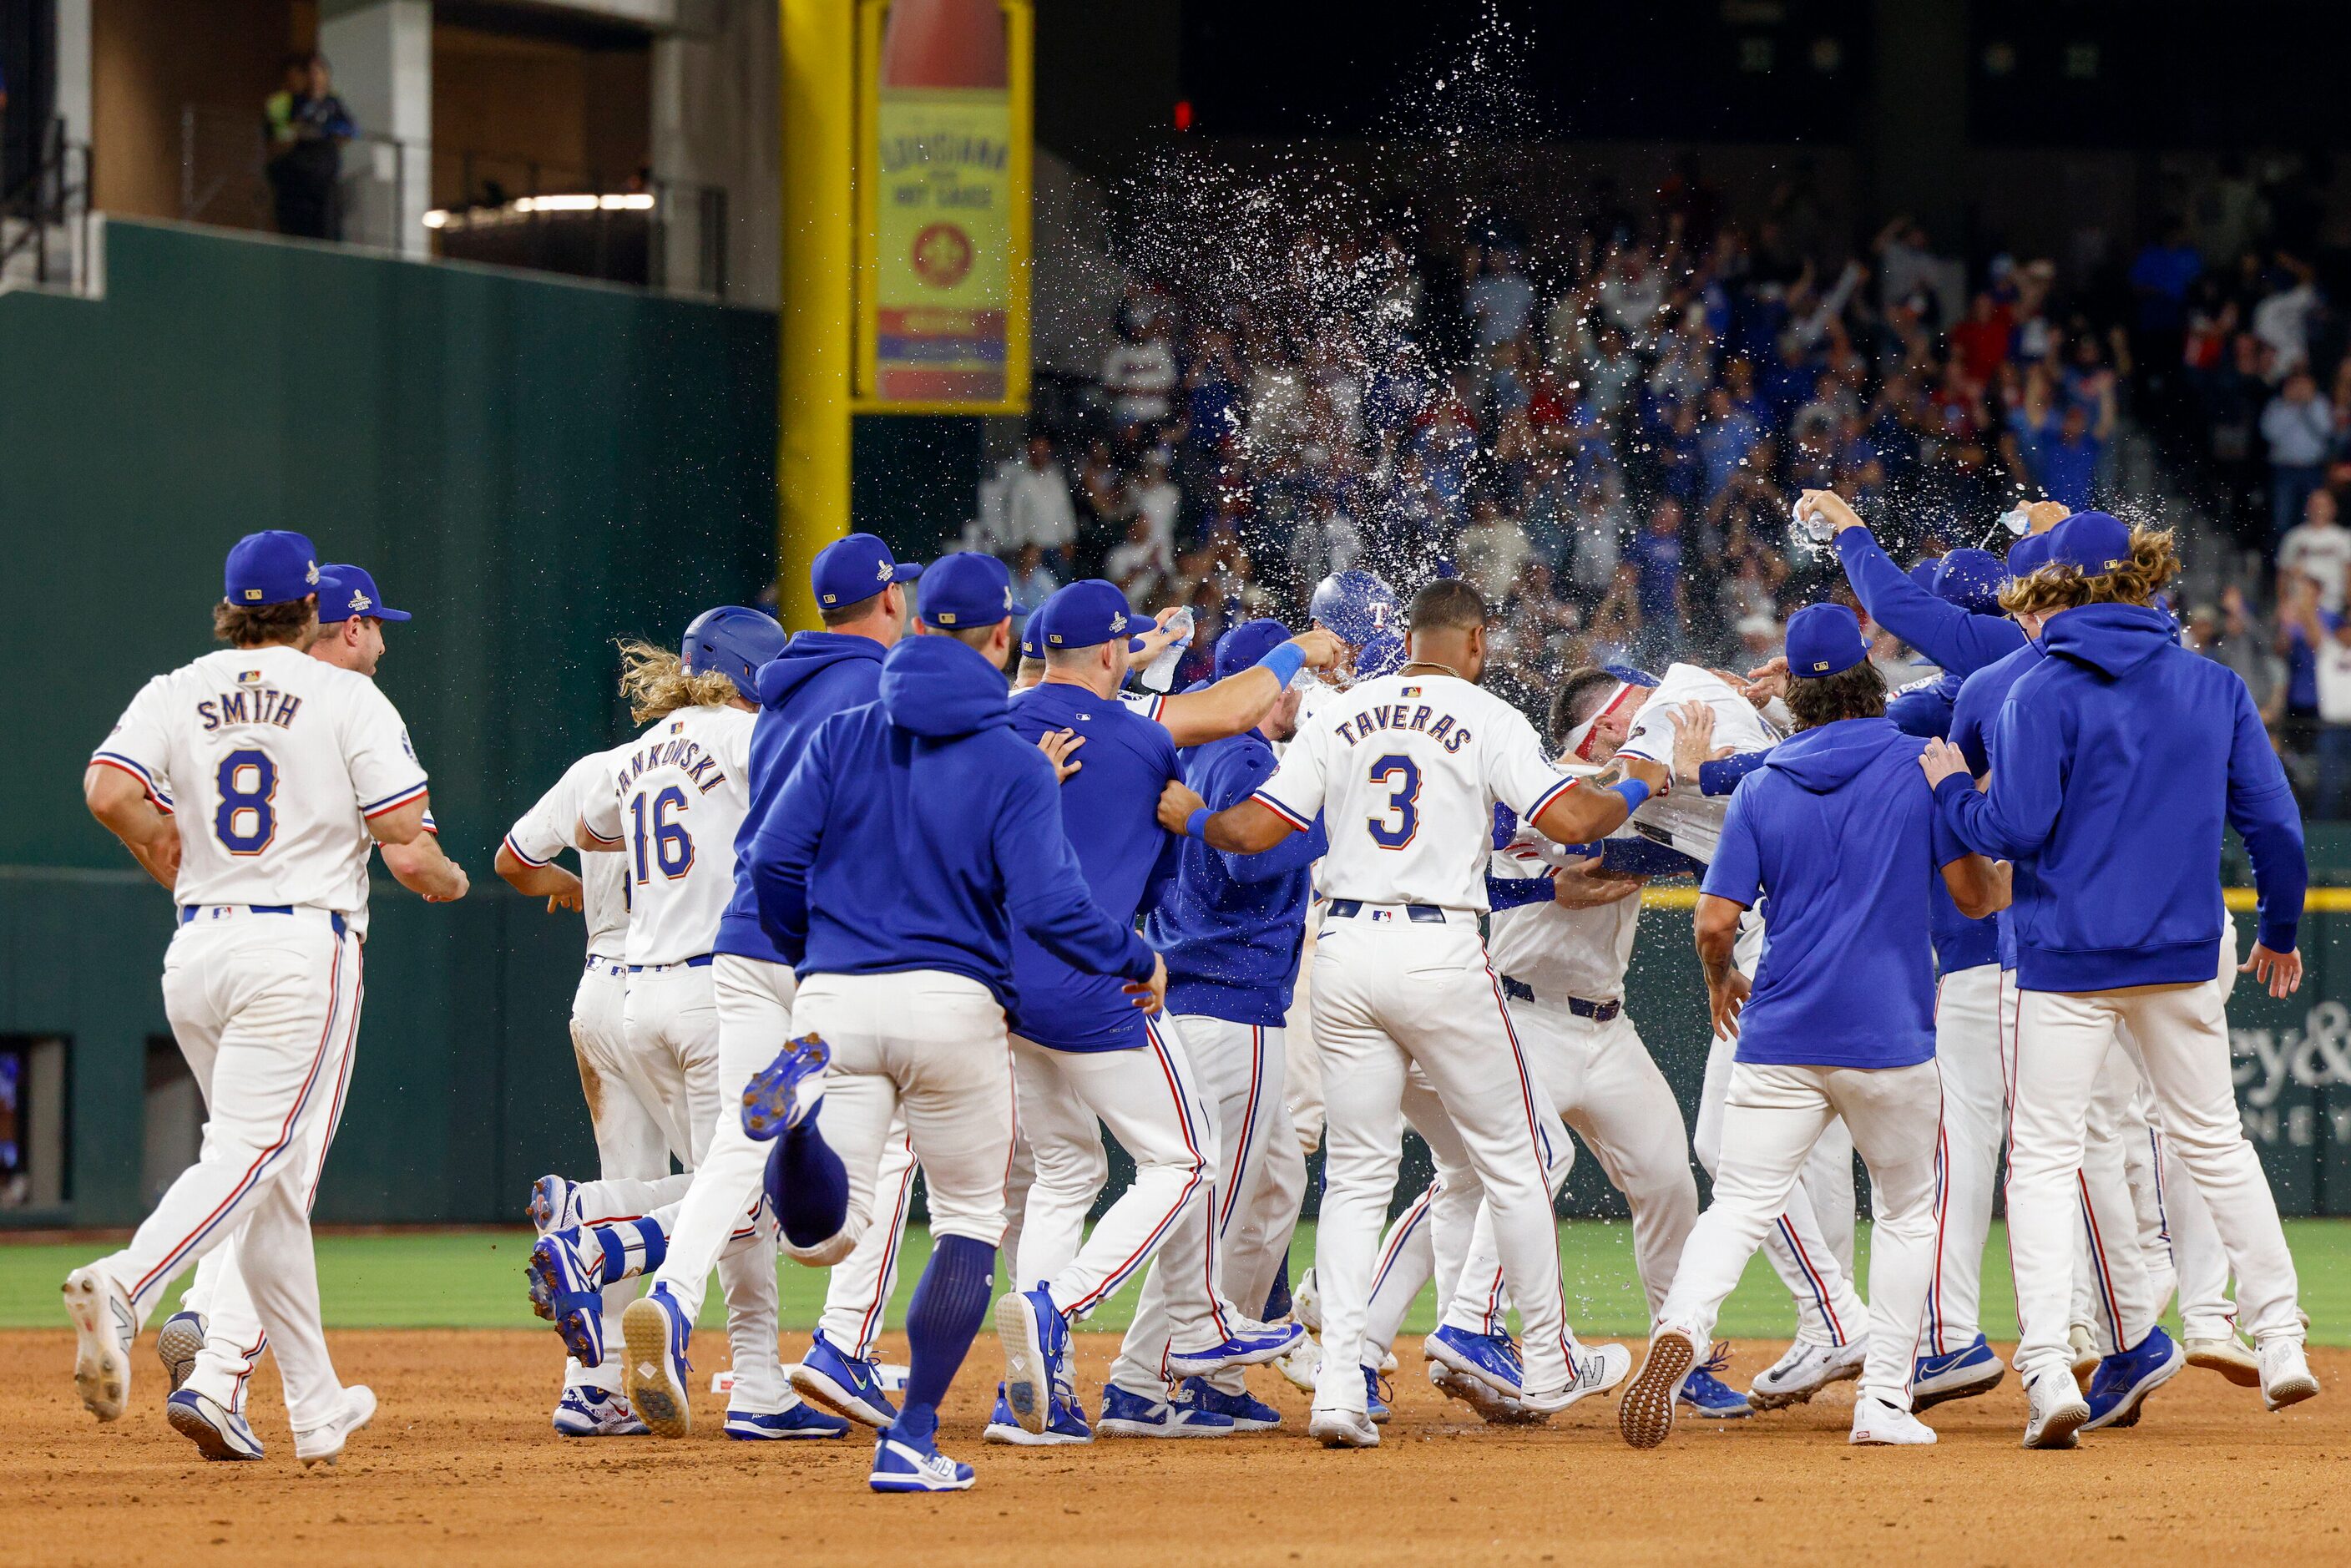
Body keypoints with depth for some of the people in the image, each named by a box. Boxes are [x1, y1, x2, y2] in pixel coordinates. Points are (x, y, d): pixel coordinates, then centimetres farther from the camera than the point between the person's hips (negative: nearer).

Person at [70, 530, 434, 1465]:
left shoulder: (175, 695, 8)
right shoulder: (347, 698, -1)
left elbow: (108, 790, -7)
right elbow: (403, 824, -8)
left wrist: (169, 859, 10)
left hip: (196, 949, 5)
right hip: (301, 947, -5)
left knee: (276, 1178, 13)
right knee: (250, 1155, -14)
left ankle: (316, 1408, 14)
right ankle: (122, 1288, -40)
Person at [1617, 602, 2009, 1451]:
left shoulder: (1763, 784, 4)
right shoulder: (1920, 765, -2)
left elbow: (1715, 919, 1)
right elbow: (1974, 894, -4)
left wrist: (1720, 983, 22)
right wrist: (2011, 883, 19)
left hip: (1780, 1036, 1)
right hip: (1892, 1037, -1)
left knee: (1739, 1207, 0)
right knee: (1906, 1211, 16)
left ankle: (1680, 1330, -29)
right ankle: (1883, 1402, 9)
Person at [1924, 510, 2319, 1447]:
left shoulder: (2044, 694, -9)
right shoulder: (2216, 689, 5)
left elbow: (2013, 829, -16)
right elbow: (2275, 824, 5)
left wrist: (1950, 786, 4)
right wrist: (2280, 933, 19)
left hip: (2068, 960, -4)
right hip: (2182, 959, 4)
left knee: (2042, 1157, -1)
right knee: (2215, 1143, 18)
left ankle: (2048, 1369, -14)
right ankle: (2280, 1344, 19)